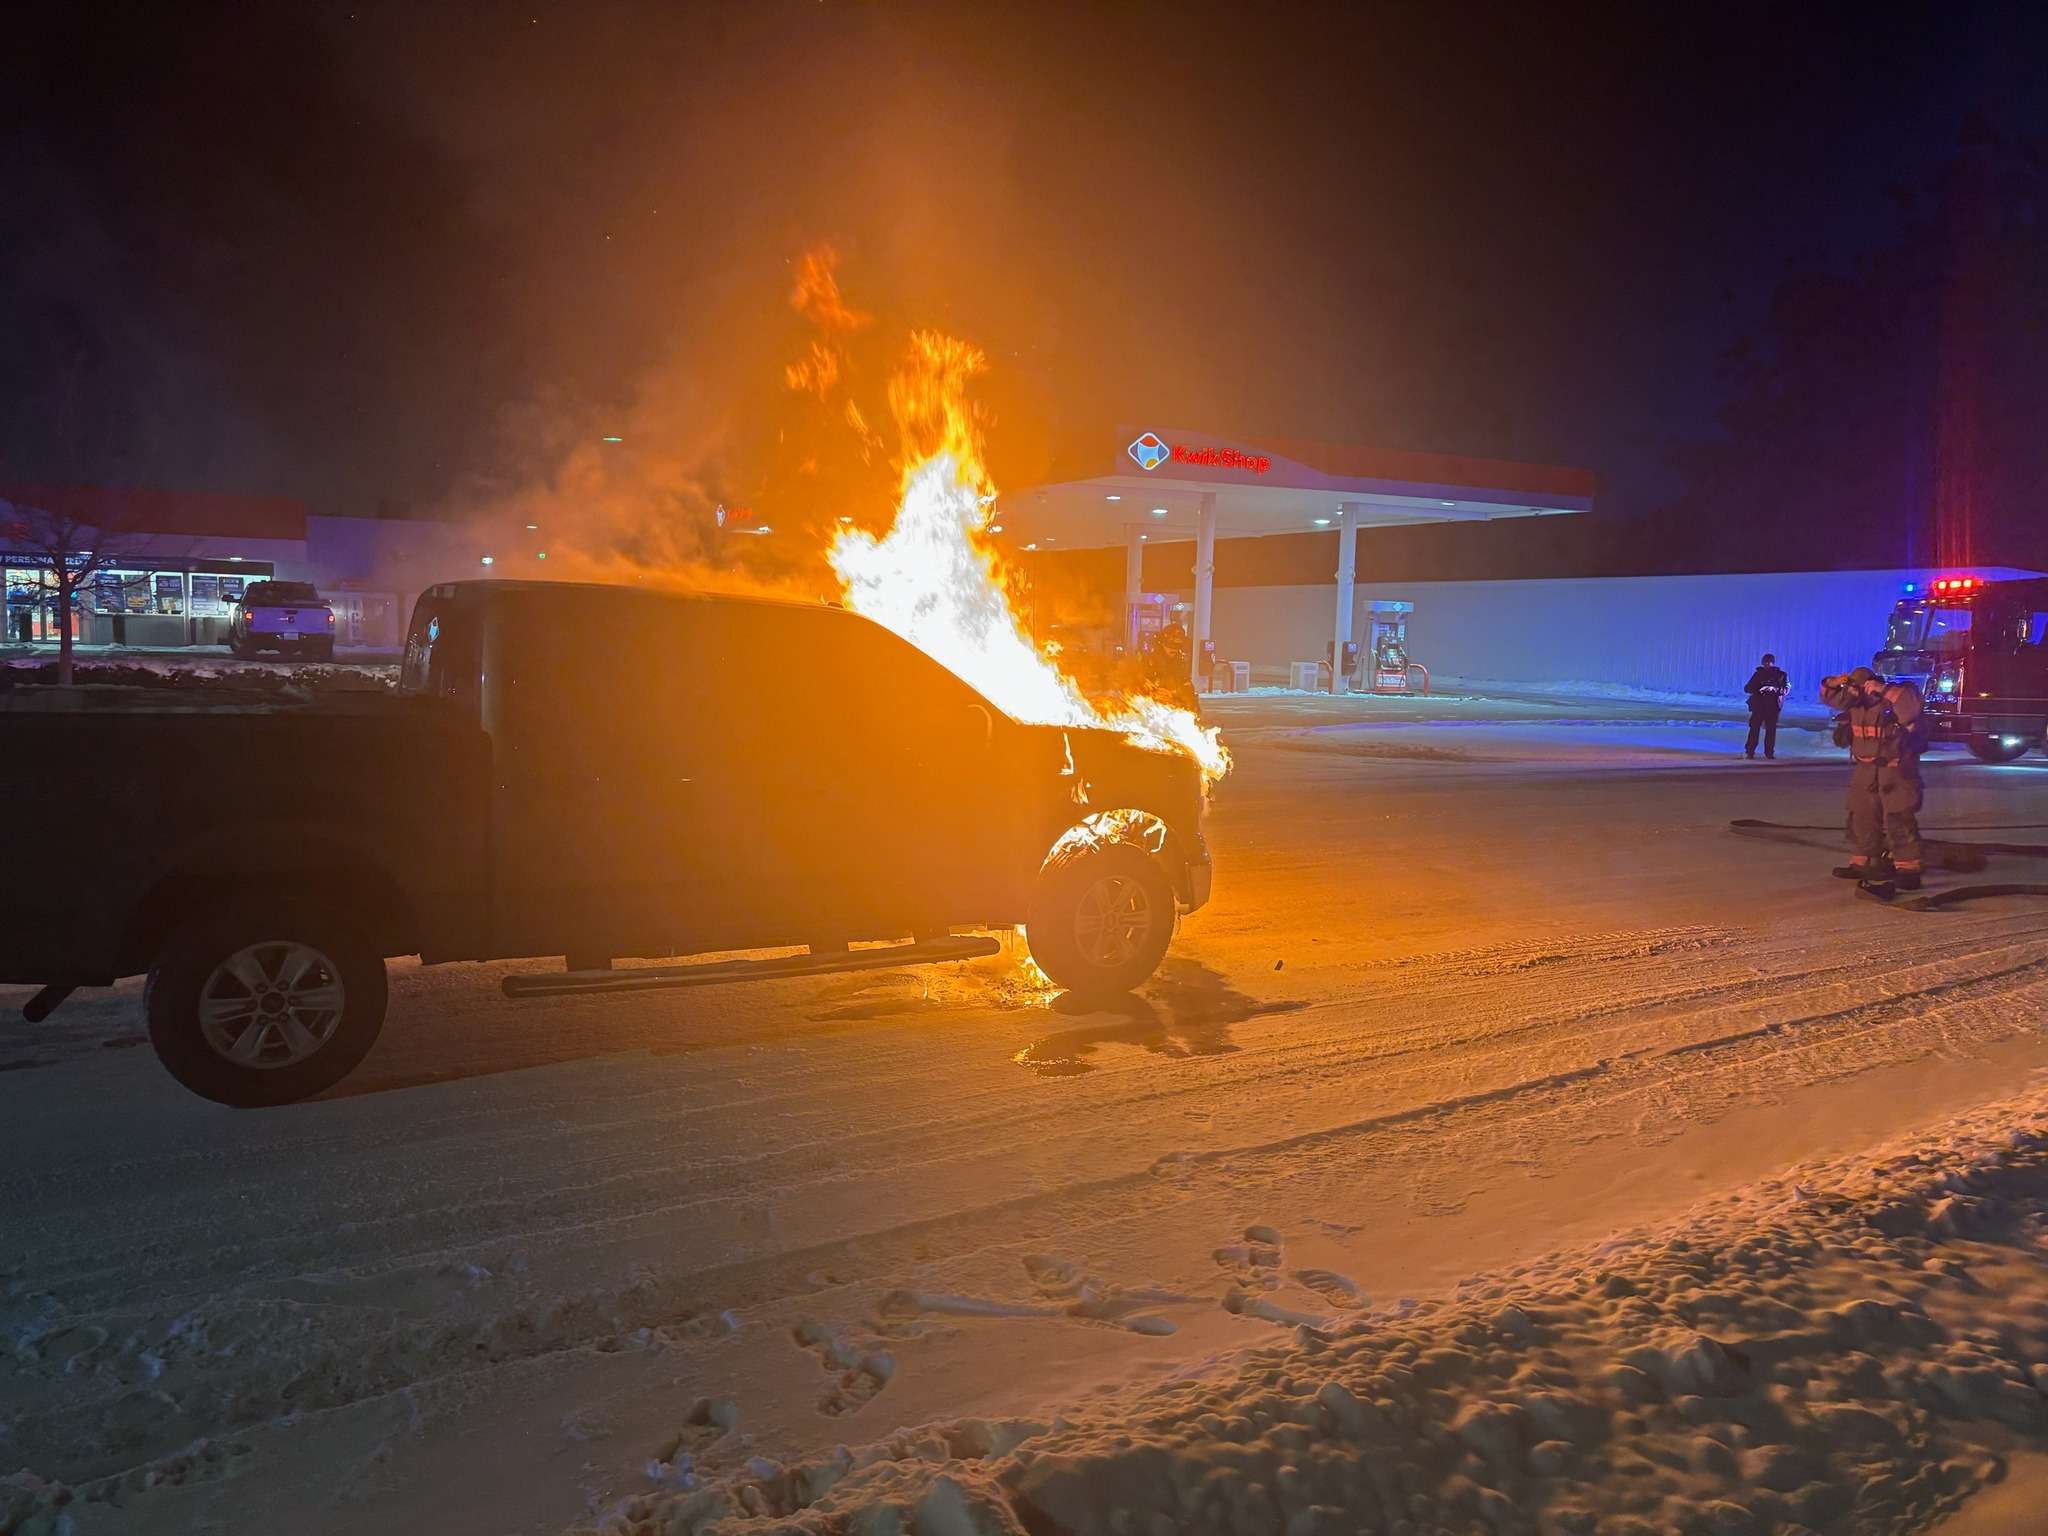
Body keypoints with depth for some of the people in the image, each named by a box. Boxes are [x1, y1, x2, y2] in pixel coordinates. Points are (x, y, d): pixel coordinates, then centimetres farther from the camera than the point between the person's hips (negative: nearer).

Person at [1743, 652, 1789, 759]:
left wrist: (1776, 689, -28)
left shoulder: (1780, 674, 6)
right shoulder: (1758, 674, 7)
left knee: (1771, 730, 0)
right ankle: (1749, 751, -4)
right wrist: (1758, 689, -18)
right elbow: (1747, 688, 3)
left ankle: (1769, 752, 8)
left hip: (1773, 706, 0)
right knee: (1754, 729, -7)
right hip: (1758, 705, 0)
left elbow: (1787, 687, -8)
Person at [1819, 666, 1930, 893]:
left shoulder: (1892, 699, -18)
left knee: (1899, 820, -10)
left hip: (1896, 770, -7)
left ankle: (1908, 870, -9)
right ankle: (1861, 864, 23)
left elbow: (1912, 705, -37)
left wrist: (1884, 689, -39)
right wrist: (1833, 683, -9)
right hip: (1866, 770, 8)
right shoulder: (1855, 701, 3)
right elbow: (1829, 698, 12)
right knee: (1862, 817, 13)